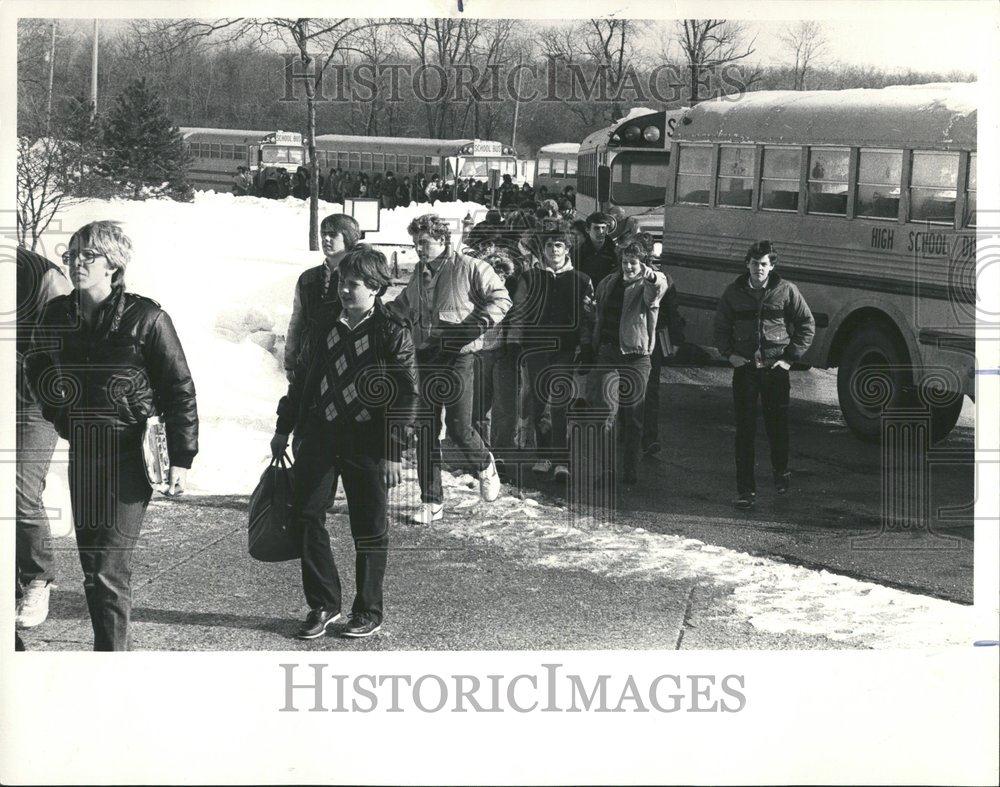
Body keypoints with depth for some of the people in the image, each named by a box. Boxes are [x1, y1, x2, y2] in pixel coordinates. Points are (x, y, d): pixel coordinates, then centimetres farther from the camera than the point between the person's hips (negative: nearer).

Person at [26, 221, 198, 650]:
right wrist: (56, 407, 10)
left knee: (109, 567, -9)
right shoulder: (57, 315, 7)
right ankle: (108, 647, 20)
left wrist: (181, 458, -10)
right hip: (80, 455, 6)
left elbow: (179, 390, -6)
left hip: (128, 456, -6)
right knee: (90, 563, 9)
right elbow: (37, 367, 27)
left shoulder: (146, 318, -8)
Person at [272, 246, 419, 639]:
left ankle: (368, 613, 17)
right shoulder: (325, 325, 8)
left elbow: (406, 396, -8)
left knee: (369, 530, 5)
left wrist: (394, 452, -13)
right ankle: (323, 605, 13)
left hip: (366, 442, -4)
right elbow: (301, 377, 18)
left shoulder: (392, 333, -7)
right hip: (319, 433, 4)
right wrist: (284, 428, 18)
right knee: (306, 517, 1)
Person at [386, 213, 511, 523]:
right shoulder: (419, 274, 15)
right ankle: (432, 502, 10)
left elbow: (501, 299, -7)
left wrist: (478, 324, -20)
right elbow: (403, 304, 31)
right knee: (426, 429, 3)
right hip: (424, 356, 6)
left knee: (458, 427, -7)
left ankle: (485, 466, 27)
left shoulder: (470, 268, -6)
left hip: (458, 355, -6)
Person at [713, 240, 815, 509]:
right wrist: (729, 353, 2)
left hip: (775, 367, -1)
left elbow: (807, 325, 5)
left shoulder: (786, 291, -2)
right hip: (744, 367, 1)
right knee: (744, 429, -3)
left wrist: (790, 357, -1)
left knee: (777, 424, 10)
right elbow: (721, 326, 16)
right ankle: (746, 490, -1)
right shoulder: (734, 292, 3)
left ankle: (781, 472, 36)